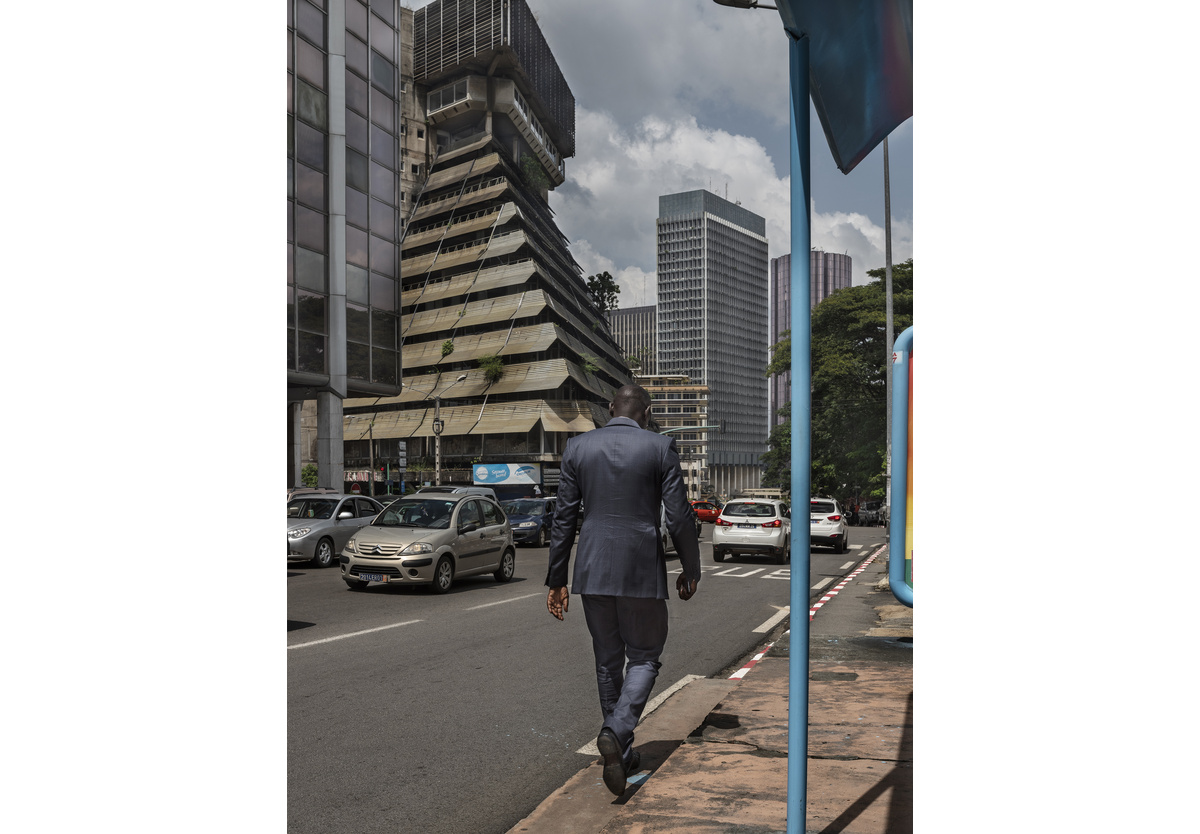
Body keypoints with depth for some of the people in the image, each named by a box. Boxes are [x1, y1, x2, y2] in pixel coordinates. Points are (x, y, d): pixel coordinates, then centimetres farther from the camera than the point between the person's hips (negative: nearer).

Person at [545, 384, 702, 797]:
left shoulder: (577, 447, 3)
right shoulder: (661, 447, -4)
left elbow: (564, 519, 3)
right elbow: (679, 517, -5)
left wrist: (556, 580, 9)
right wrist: (691, 570, 9)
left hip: (593, 569, 3)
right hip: (642, 569, -3)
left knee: (608, 662, 16)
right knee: (643, 658, 11)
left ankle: (621, 753, 26)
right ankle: (615, 731, -12)